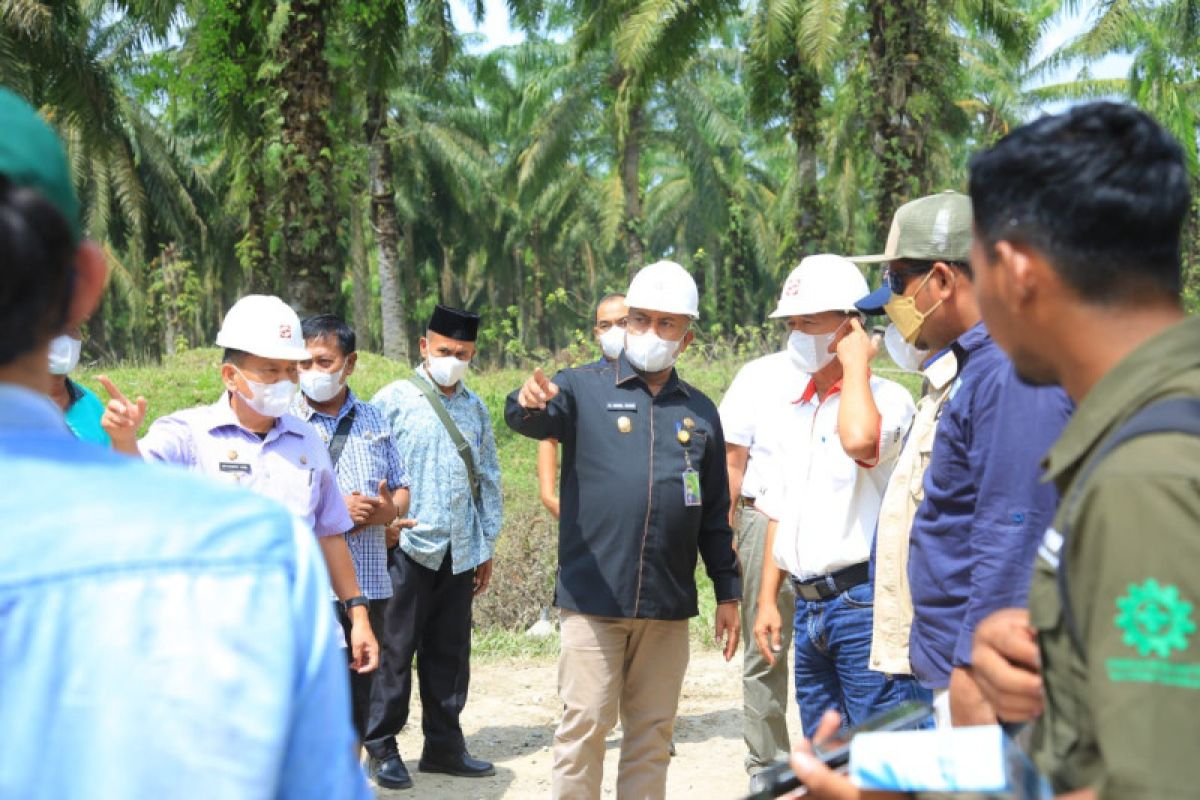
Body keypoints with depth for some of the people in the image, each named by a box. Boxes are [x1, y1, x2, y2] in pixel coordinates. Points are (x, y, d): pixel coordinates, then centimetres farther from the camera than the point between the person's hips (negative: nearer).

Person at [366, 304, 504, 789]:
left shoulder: (475, 408, 12)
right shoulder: (394, 400, -2)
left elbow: (488, 479, 17)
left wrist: (487, 545, 17)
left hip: (460, 552, 5)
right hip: (408, 548, -4)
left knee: (450, 652, 10)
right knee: (395, 648, 1)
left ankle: (443, 745, 21)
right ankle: (382, 746, 12)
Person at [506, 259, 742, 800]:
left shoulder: (700, 412, 12)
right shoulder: (584, 389, 2)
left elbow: (715, 512, 15)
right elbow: (529, 419, -18)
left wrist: (728, 592, 13)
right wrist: (530, 402, -42)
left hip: (668, 606, 3)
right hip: (592, 598, -3)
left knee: (652, 734, 10)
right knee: (585, 726, -1)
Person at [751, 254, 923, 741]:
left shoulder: (885, 398, -8)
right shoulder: (794, 413, 17)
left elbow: (860, 440, -32)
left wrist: (855, 362, -16)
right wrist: (767, 600, 16)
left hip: (864, 603, -8)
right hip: (808, 609, 8)